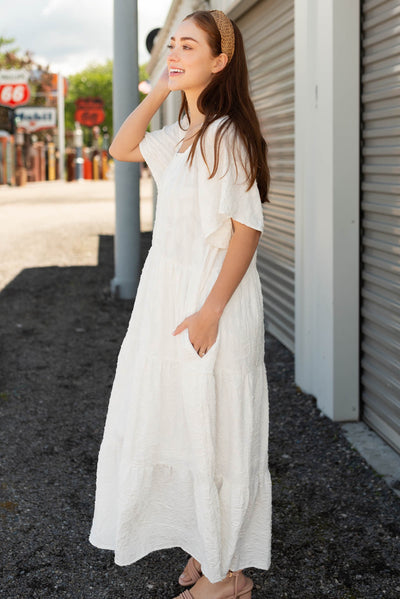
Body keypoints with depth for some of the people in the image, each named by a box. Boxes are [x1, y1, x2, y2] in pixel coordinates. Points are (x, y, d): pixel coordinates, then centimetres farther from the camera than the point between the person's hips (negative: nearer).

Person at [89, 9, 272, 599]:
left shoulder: (227, 134, -16)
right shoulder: (182, 135, 10)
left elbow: (247, 228, -19)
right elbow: (121, 148, 23)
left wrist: (210, 310, -21)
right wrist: (158, 91, 9)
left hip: (213, 302, -9)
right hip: (170, 297, 9)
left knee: (216, 433, 2)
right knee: (181, 425, 17)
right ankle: (207, 547, 33)